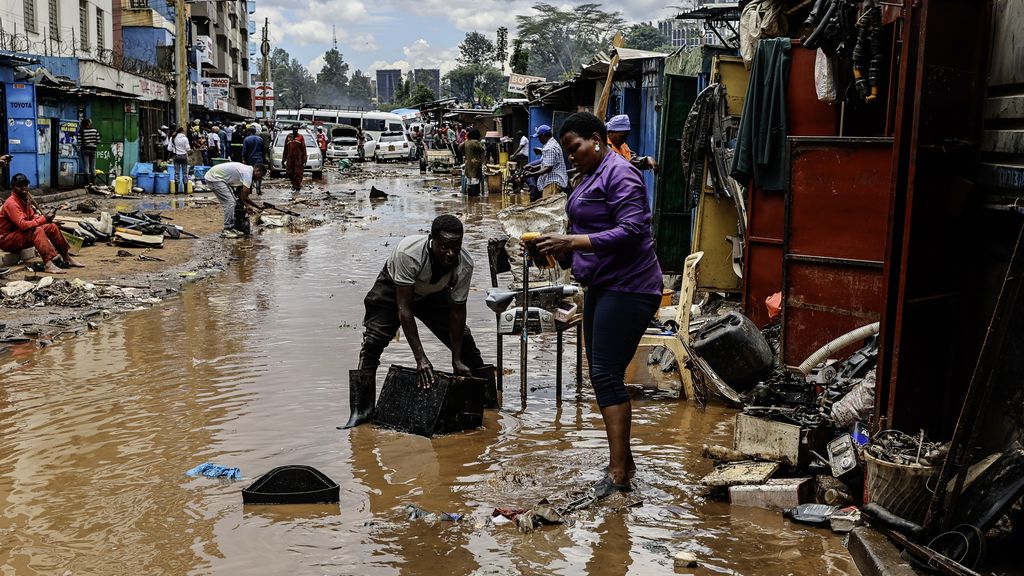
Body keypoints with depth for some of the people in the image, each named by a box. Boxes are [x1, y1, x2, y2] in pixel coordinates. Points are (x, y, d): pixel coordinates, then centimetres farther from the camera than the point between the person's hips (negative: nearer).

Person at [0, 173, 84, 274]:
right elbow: (22, 225, -31)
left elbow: (32, 217, 8)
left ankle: (67, 258, 4)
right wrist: (43, 219, -29)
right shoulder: (11, 203, -21)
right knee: (36, 231, -34)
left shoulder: (25, 199, 8)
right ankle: (48, 264, -50)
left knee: (52, 227, 1)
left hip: (22, 234, 9)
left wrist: (44, 217, -13)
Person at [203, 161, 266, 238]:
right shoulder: (248, 174, -20)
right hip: (214, 178, -11)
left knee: (232, 202, 13)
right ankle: (226, 231, -8)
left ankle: (232, 228, 16)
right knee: (229, 203, -13)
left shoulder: (246, 170, 11)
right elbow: (244, 197, -22)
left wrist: (247, 206, 13)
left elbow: (240, 194, 18)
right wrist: (258, 207, -11)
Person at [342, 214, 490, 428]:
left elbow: (458, 310, -19)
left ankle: (484, 395, 16)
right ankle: (361, 410, -16)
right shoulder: (408, 252, -41)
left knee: (463, 339, -4)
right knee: (373, 342, -20)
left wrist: (457, 360, -19)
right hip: (393, 288, -3)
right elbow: (403, 307, -38)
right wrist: (420, 358, -41)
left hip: (433, 293, 3)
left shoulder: (465, 264, -30)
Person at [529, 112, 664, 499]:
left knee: (606, 375, -12)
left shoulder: (619, 174, -13)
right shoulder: (591, 176, 17)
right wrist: (563, 251, 5)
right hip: (602, 286, 10)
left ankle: (618, 472, -8)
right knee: (600, 374, 12)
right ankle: (622, 459, 21)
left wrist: (572, 242, -25)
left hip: (627, 288, -10)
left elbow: (631, 231, -24)